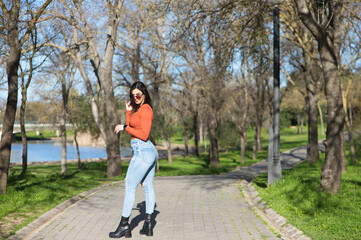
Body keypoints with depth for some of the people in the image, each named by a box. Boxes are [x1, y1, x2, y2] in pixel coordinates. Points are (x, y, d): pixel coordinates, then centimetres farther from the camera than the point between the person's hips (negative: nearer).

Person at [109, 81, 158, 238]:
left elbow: (144, 135, -19)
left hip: (143, 152, -10)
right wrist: (128, 111, 13)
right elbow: (132, 130, 19)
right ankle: (148, 225, 13)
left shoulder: (145, 109, -12)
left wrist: (124, 127, -13)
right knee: (148, 187, 9)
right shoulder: (138, 109, 17)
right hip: (150, 152, 10)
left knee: (130, 188, -5)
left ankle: (124, 226, -1)